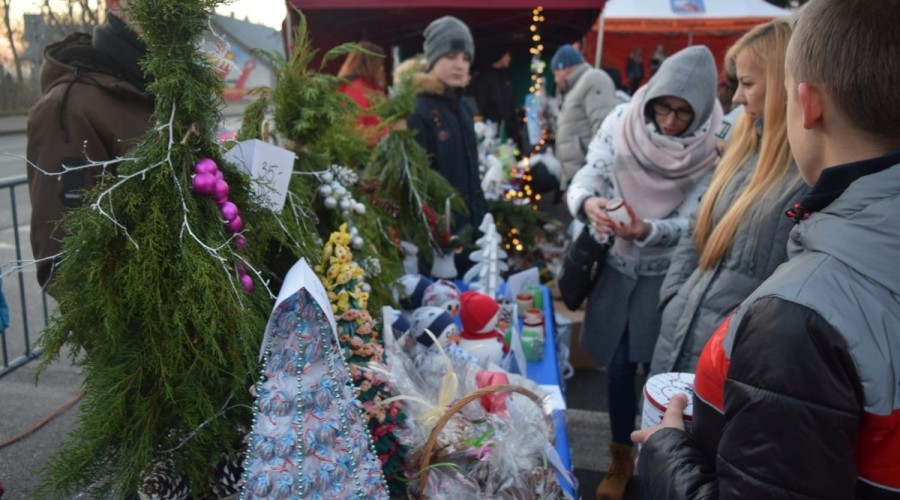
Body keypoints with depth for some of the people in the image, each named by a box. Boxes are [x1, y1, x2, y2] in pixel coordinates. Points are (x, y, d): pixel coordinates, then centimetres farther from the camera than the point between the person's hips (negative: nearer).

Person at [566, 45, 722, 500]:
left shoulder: (712, 145, -16)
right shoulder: (622, 122, -13)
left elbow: (690, 222, -17)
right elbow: (585, 179, -14)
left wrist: (647, 230, -36)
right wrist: (588, 203, -38)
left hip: (668, 273, -1)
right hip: (616, 264, 1)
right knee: (619, 365, 9)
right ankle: (620, 459, 32)